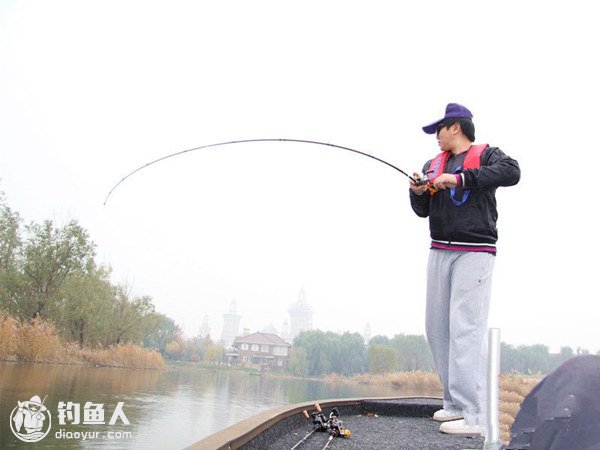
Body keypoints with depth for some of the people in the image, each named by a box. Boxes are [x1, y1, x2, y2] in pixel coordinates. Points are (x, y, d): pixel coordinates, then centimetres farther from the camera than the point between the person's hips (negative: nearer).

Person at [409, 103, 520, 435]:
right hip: (440, 252, 7)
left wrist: (460, 178, -22)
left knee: (465, 328, -12)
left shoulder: (485, 155, 3)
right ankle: (455, 403, 19)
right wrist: (417, 192, -5)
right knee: (437, 327, 7)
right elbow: (423, 211, 16)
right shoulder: (433, 164, 20)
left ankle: (473, 416, -6)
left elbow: (511, 172, -19)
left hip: (474, 253, -7)